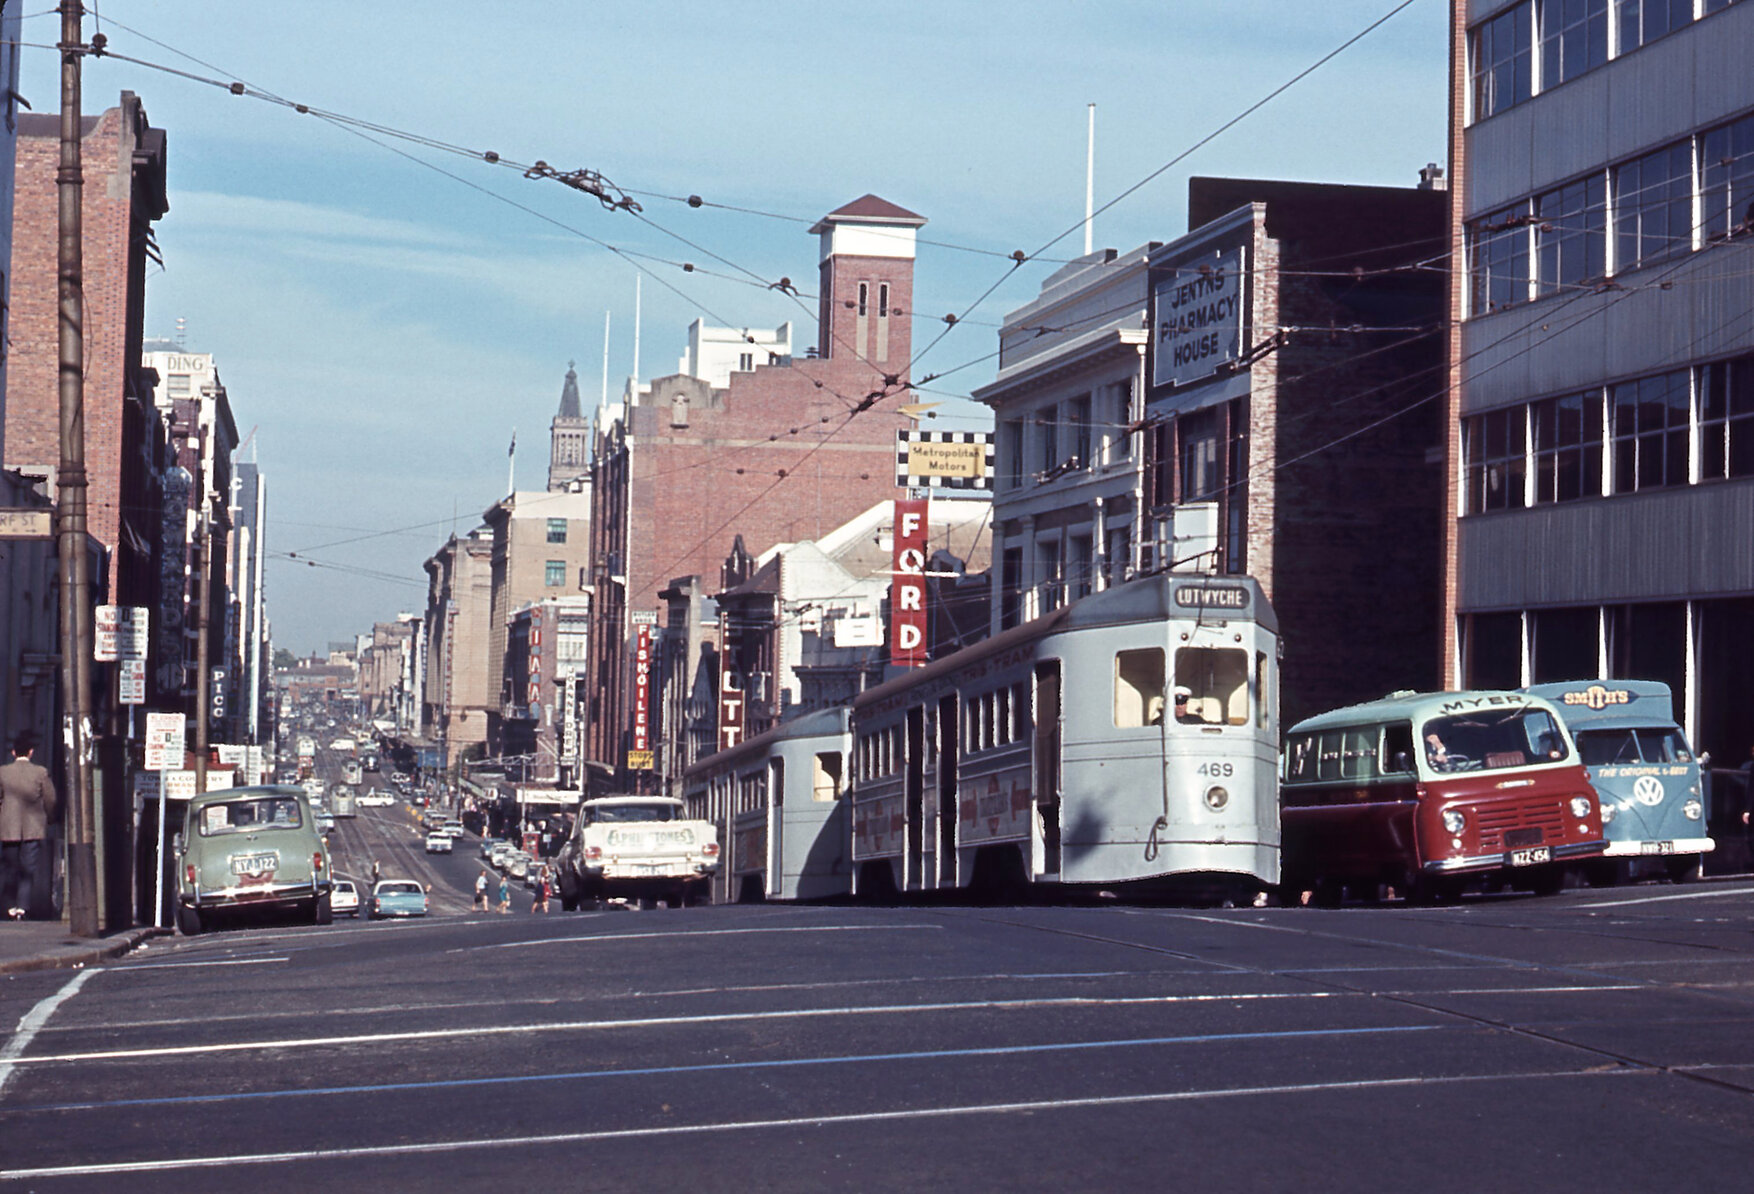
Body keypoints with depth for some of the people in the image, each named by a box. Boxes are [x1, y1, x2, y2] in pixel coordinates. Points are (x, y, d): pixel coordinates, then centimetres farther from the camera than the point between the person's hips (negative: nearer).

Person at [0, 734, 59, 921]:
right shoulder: (41, 773, -5)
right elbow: (51, 800, -1)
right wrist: (47, 819, 16)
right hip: (34, 829, -1)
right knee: (28, 869, 2)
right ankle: (22, 906, -6)